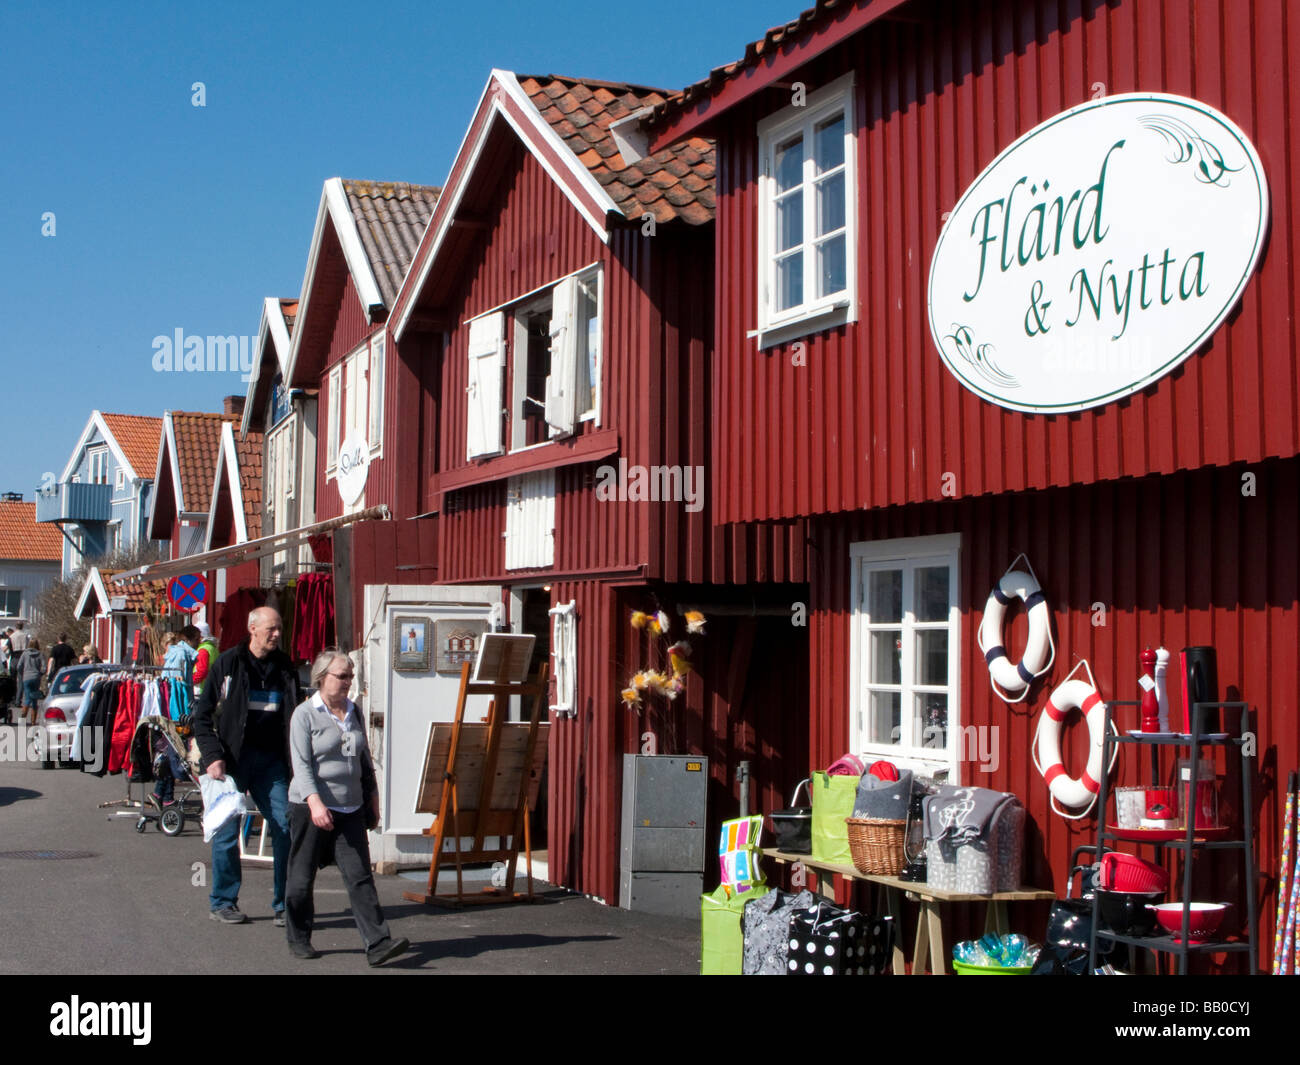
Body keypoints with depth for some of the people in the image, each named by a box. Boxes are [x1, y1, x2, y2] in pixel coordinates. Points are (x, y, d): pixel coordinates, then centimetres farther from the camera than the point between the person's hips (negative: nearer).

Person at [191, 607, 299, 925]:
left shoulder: (285, 668, 10)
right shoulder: (228, 663, -1)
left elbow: (294, 719, 15)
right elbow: (202, 714, -1)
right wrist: (213, 756, -12)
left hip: (271, 759, 3)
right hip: (233, 759, -3)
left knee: (285, 827, -4)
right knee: (227, 830, 1)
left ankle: (284, 904, 5)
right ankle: (222, 902, 16)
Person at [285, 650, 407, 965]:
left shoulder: (354, 712, 13)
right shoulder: (305, 714, -5)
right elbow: (301, 764, -12)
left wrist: (372, 799, 20)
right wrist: (315, 802, -24)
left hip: (350, 809, 4)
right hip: (311, 808, -4)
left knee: (360, 877, -4)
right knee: (302, 878, 6)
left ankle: (377, 944, -10)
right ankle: (298, 939, 23)